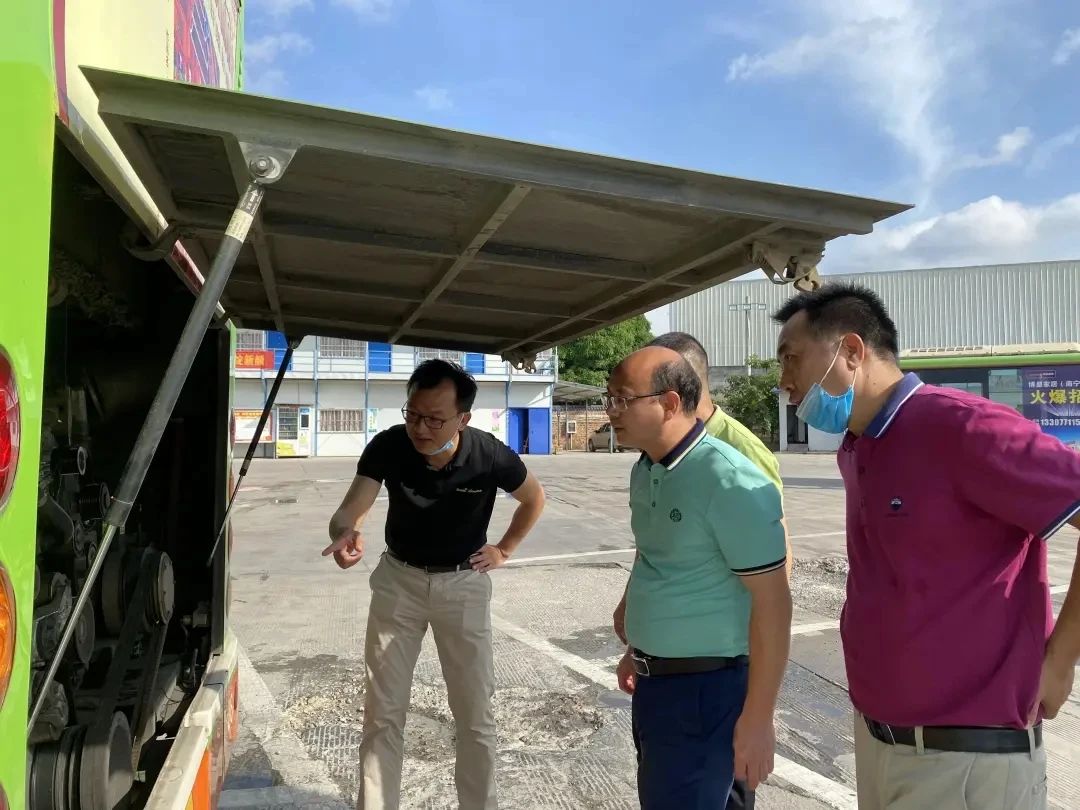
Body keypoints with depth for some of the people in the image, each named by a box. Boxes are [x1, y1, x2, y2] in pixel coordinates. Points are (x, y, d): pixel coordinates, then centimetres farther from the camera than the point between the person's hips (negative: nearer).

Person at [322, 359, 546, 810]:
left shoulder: (490, 456, -22)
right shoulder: (387, 447, -20)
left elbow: (534, 499, -2)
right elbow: (350, 509, -28)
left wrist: (504, 549, -1)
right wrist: (345, 532, -50)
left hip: (463, 584, 0)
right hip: (398, 579, 1)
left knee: (475, 712, 7)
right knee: (383, 711, 6)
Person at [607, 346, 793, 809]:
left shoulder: (730, 482, -22)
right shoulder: (644, 471, 4)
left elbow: (772, 603, -20)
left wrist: (757, 718, -17)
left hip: (704, 687, -8)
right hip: (654, 680, 8)